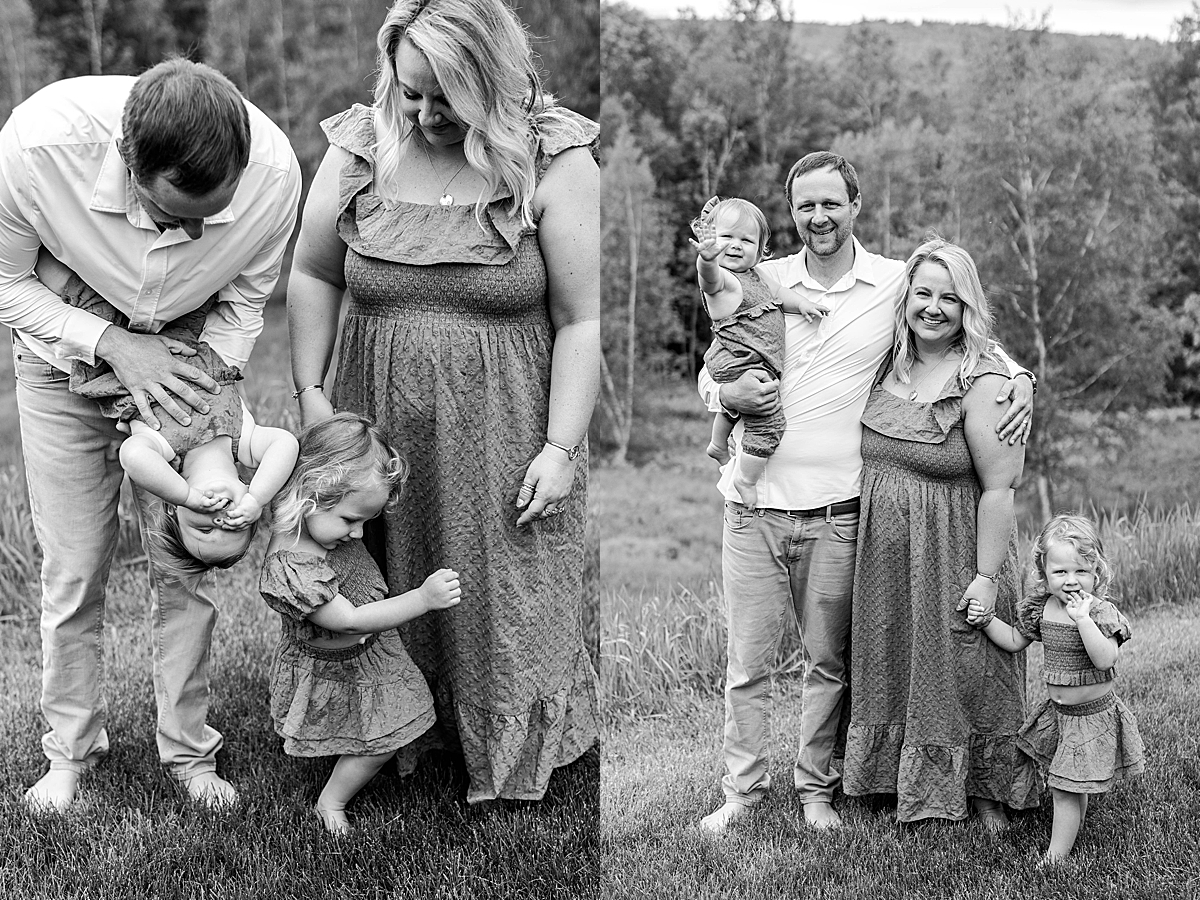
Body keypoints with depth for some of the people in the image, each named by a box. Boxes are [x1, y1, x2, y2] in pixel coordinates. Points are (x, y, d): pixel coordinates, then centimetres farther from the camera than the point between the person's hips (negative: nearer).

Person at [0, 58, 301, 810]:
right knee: (73, 574, 3)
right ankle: (72, 748, 25)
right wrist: (112, 344, -28)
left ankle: (189, 748, 23)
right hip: (66, 363, -1)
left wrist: (202, 388, -20)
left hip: (186, 365, 1)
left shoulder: (274, 171, -31)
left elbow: (244, 301, -9)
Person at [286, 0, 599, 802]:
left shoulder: (552, 164, -11)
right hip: (383, 432, 3)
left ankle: (516, 752, 31)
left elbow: (582, 320, -10)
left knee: (508, 603, 9)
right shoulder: (358, 150, -2)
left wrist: (560, 447, -13)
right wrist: (310, 391, 4)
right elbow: (313, 276, 10)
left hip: (504, 438, -3)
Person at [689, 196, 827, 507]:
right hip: (741, 365, -11)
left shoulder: (757, 276, 9)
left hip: (751, 364, 11)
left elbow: (778, 292, 18)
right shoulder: (719, 278, -21)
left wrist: (802, 304, 0)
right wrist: (707, 259, -66)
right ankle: (747, 481, 0)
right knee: (768, 423, -13)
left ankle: (719, 446, 58)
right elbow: (710, 276, -43)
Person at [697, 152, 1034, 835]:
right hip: (754, 505, 1)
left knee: (828, 661, 10)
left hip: (836, 512, -1)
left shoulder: (899, 284, 1)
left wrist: (1020, 380, -10)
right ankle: (745, 787, 22)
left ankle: (817, 785, 27)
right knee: (748, 662, 7)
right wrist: (728, 393, -11)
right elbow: (708, 372, 12)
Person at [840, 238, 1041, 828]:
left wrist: (986, 575, -17)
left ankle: (983, 792, 28)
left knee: (962, 670, 8)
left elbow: (999, 488, -17)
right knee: (894, 663, 16)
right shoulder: (889, 367, 2)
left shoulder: (983, 383, -16)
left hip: (953, 553, -6)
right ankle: (909, 782, 34)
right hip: (885, 555, 6)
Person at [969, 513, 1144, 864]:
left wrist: (1081, 618, -38)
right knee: (1070, 786, 19)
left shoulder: (1102, 611, -18)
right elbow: (1014, 640, 13)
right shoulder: (1040, 606, -1)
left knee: (1065, 790, -3)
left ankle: (1056, 855, 5)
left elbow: (1105, 659, -31)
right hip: (1057, 712, 6)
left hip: (1093, 715, -6)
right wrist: (986, 619, -1)